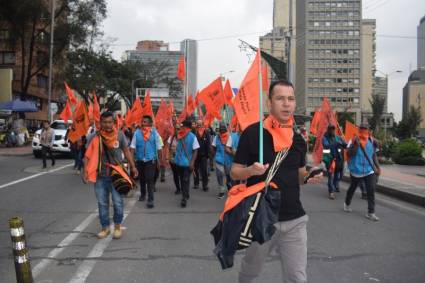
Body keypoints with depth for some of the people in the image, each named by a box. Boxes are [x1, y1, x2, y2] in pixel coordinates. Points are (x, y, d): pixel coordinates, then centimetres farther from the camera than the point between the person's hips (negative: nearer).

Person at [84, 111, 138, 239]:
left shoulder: (120, 135, -5)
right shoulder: (93, 137, -5)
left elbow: (126, 151, 6)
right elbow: (88, 155, -1)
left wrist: (133, 166, 4)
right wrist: (86, 171, -10)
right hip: (100, 176, 1)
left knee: (118, 202, 2)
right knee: (102, 203, 10)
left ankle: (117, 226, 22)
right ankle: (105, 228, 25)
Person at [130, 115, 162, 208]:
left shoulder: (154, 132, -5)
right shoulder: (137, 132, -1)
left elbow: (159, 147, 0)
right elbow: (133, 146, -1)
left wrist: (159, 160, 1)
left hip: (151, 159, -3)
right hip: (139, 160, 3)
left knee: (150, 179, -9)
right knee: (141, 178, 17)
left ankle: (150, 199, -5)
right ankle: (143, 194, 37)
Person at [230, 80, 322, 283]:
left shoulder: (299, 140, 4)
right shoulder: (253, 133, -11)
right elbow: (234, 173, -6)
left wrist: (308, 176, -5)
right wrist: (250, 170, -26)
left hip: (294, 220, 4)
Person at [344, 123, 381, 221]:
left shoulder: (371, 141, 3)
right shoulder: (354, 140, -10)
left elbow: (374, 155, 13)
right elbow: (350, 154, -18)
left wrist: (378, 166, 9)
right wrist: (356, 144, -29)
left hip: (369, 170, 3)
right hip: (356, 170, -3)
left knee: (371, 190, -6)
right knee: (352, 188, 17)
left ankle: (371, 212, -2)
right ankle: (347, 204, 41)